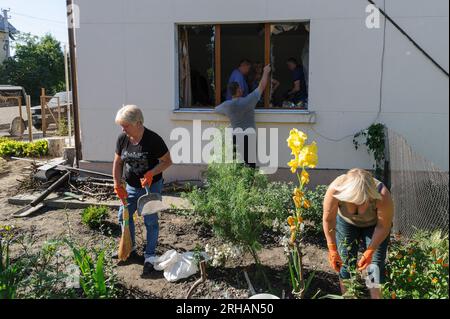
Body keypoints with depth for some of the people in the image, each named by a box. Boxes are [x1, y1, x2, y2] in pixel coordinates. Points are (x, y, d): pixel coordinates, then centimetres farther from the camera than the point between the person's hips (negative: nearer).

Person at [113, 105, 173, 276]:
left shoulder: (153, 140, -23)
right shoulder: (122, 139, -8)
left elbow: (167, 161, -15)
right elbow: (118, 162, 4)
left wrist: (151, 173, -29)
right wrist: (117, 184, -5)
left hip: (151, 187, -5)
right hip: (131, 187, 6)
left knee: (150, 221, 2)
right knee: (123, 216, 15)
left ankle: (149, 257, 17)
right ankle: (130, 247, 38)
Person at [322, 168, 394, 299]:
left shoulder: (382, 196, -38)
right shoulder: (335, 189, -36)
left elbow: (383, 226, -22)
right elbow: (328, 220, -22)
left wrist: (369, 252, -25)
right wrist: (332, 249, -22)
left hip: (374, 224, -1)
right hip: (346, 222, 1)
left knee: (375, 266, -9)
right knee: (346, 264, -1)